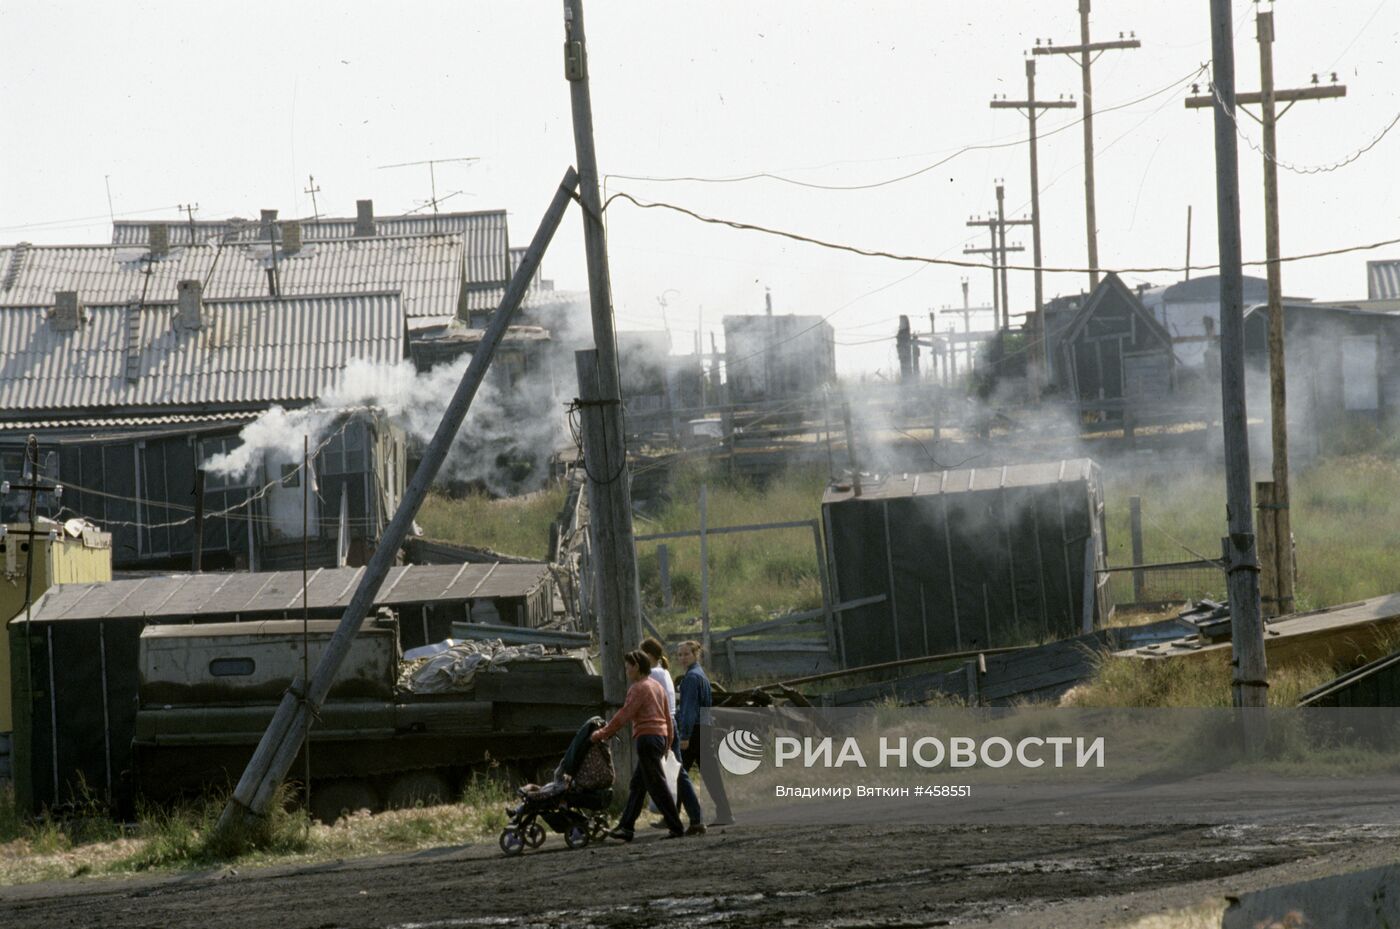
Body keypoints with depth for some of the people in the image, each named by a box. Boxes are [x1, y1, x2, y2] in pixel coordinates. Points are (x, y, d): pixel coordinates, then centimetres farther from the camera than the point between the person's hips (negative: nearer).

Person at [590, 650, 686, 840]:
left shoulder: (639, 688, -10)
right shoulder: (657, 687, 18)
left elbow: (624, 715, -16)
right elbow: (667, 716, 22)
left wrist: (603, 733, -12)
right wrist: (669, 741, 27)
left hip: (647, 737, -10)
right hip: (660, 737, 10)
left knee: (657, 786, -8)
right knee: (637, 785, 12)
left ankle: (676, 827, -10)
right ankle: (626, 827, 12)